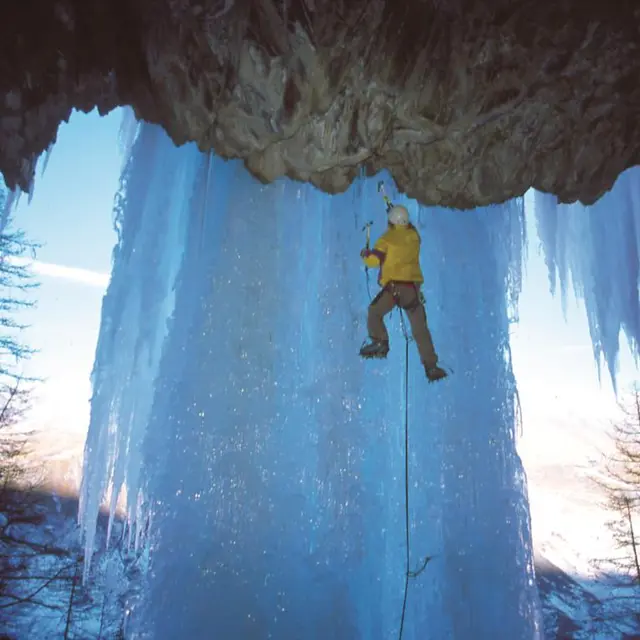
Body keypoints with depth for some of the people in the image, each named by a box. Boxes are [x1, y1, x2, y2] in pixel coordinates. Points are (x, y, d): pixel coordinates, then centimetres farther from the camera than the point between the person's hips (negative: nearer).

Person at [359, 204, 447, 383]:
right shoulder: (414, 235, 12)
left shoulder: (387, 238, 1)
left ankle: (380, 342, -2)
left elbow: (374, 260, -4)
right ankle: (431, 366, 3)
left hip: (394, 286, -3)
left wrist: (365, 254, 18)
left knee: (374, 312, 19)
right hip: (413, 286, 4)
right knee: (420, 329, 7)